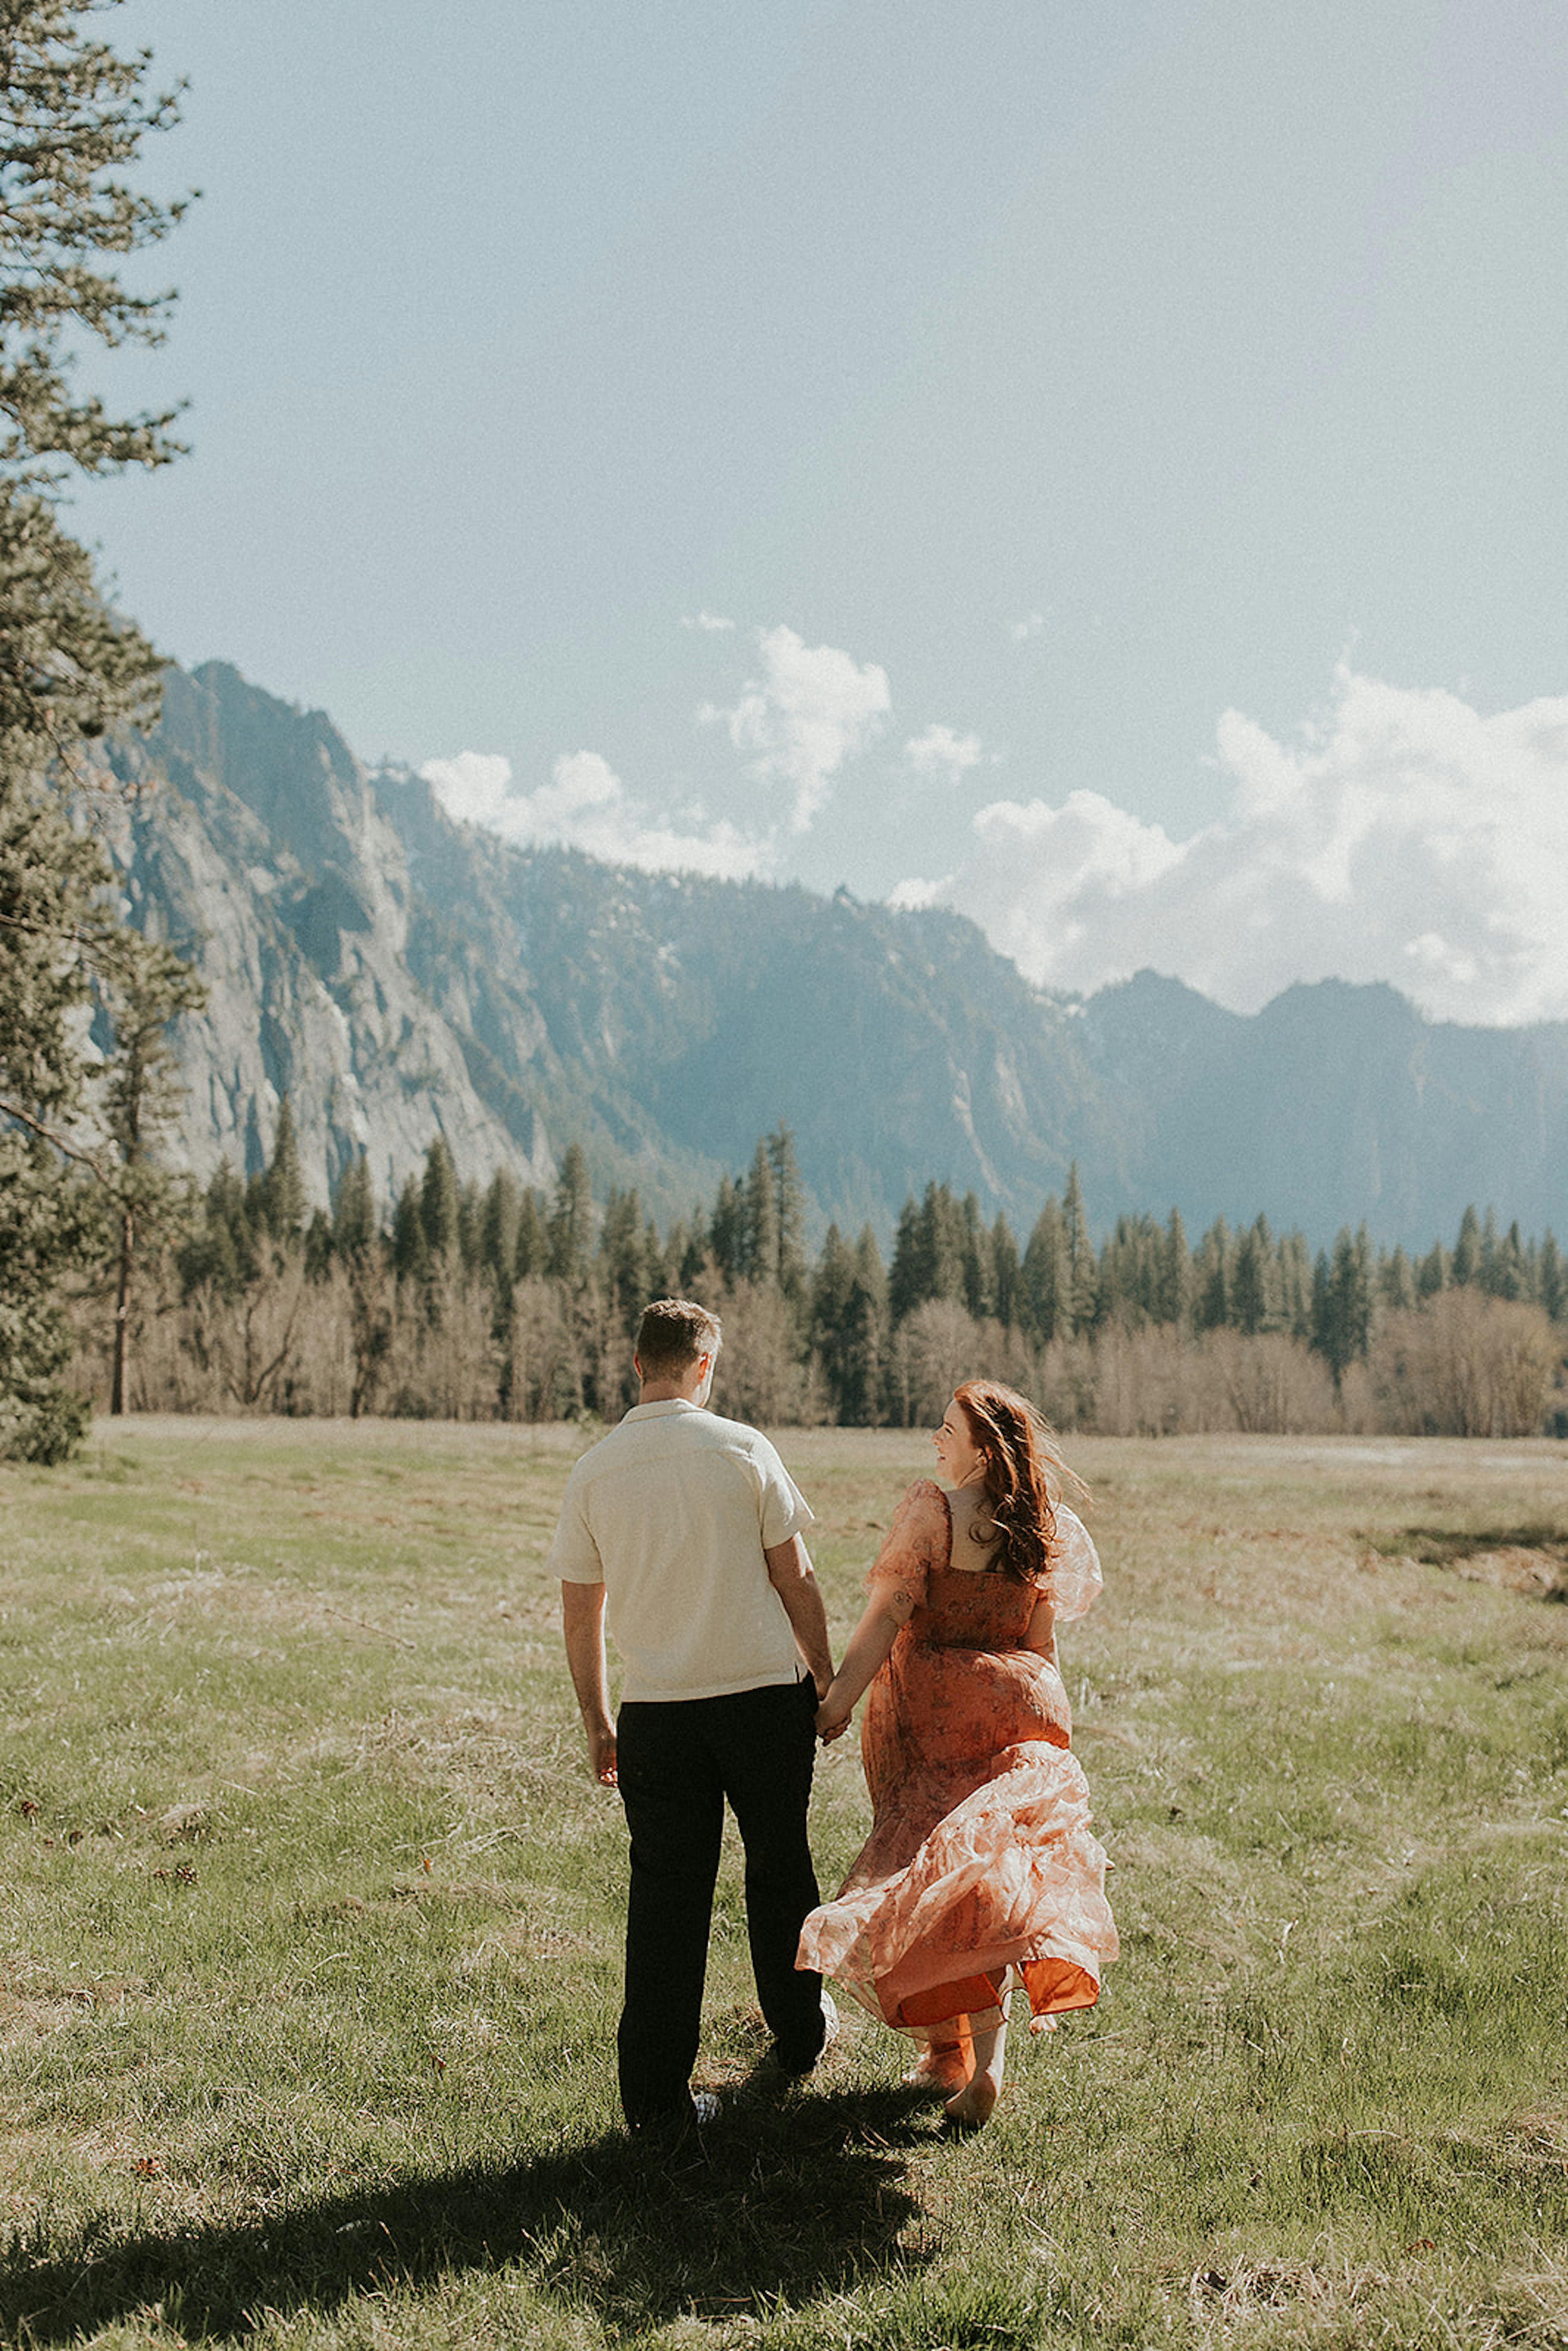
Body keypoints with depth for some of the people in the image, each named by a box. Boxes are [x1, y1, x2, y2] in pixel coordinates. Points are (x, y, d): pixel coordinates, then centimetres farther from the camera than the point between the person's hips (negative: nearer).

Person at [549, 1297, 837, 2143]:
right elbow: (794, 1579, -3)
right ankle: (799, 2036, 36)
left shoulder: (593, 1473, 0)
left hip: (656, 1714, 1)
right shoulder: (741, 1448, -7)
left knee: (665, 1894, 7)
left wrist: (597, 1725, 15)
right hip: (765, 1693, -1)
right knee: (778, 1873, 18)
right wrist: (825, 1679, 9)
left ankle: (657, 2097, 8)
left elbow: (580, 1618, 5)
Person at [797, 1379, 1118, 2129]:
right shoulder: (1044, 1528, 5)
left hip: (932, 1713, -4)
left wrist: (839, 1700, -14)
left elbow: (886, 1616, -15)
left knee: (931, 1883, 8)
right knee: (987, 1874, 8)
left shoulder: (931, 1509, -10)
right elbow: (1041, 1640, 10)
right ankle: (986, 2051, -5)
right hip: (1021, 1711, 4)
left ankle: (949, 2053, 16)